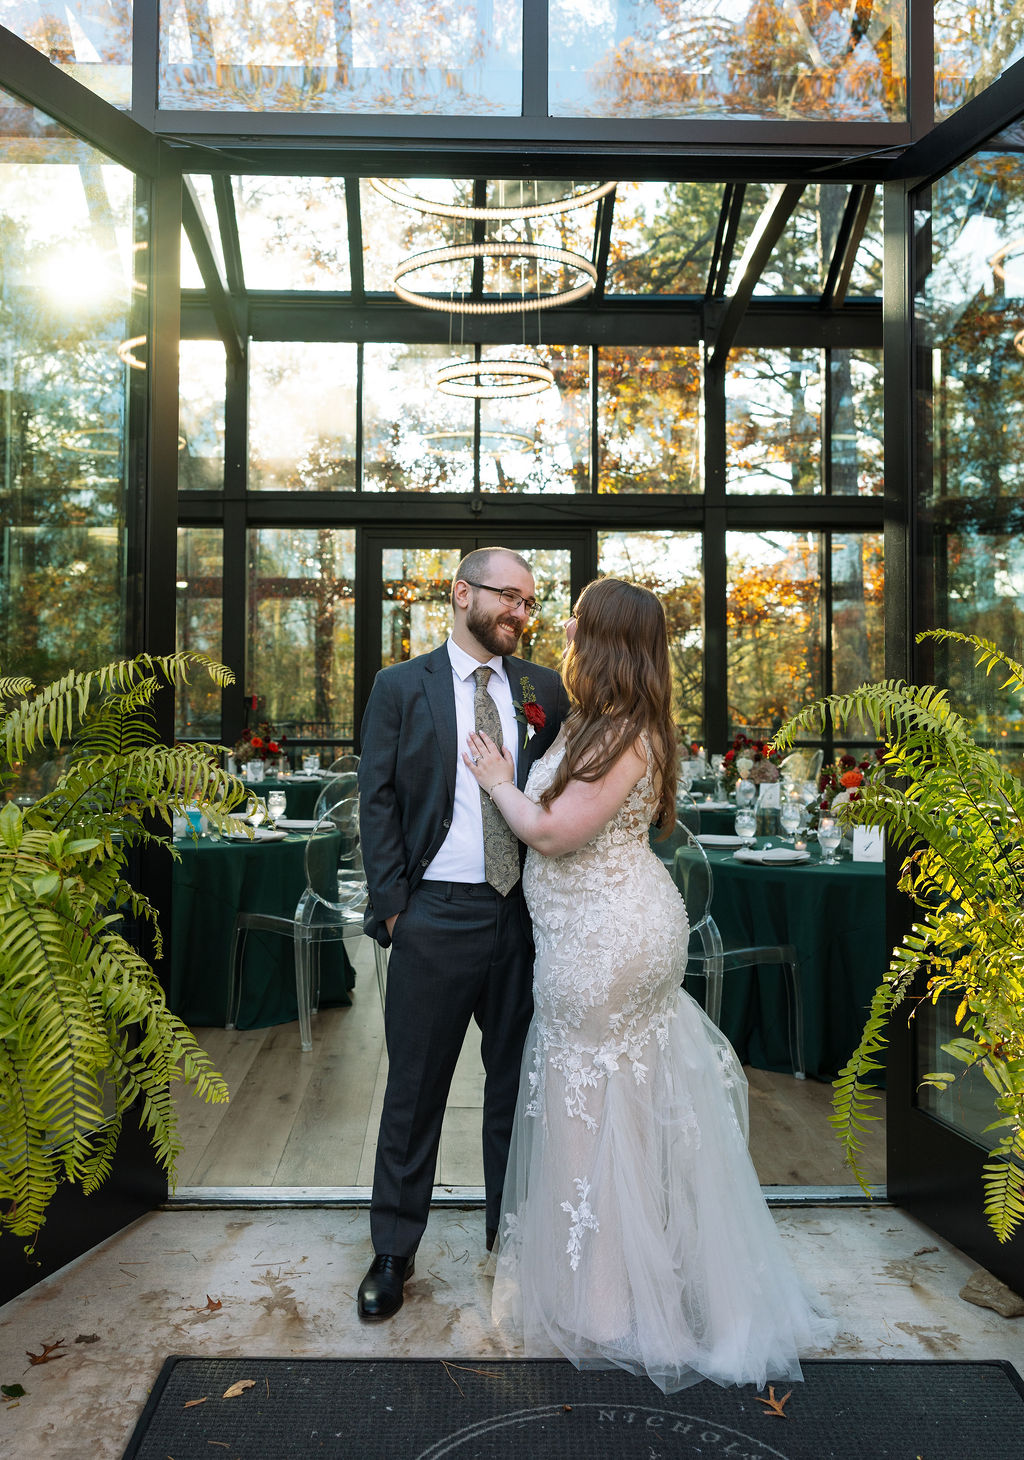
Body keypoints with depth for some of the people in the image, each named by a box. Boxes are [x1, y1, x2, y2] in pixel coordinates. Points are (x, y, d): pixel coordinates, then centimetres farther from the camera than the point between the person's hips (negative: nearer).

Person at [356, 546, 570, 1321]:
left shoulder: (544, 689, 7)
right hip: (437, 913, -2)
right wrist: (392, 903, -7)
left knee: (517, 1082, 15)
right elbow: (378, 800, -1)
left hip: (526, 912, 2)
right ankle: (394, 1251, 27)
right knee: (416, 1086, 9)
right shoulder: (401, 686, 1)